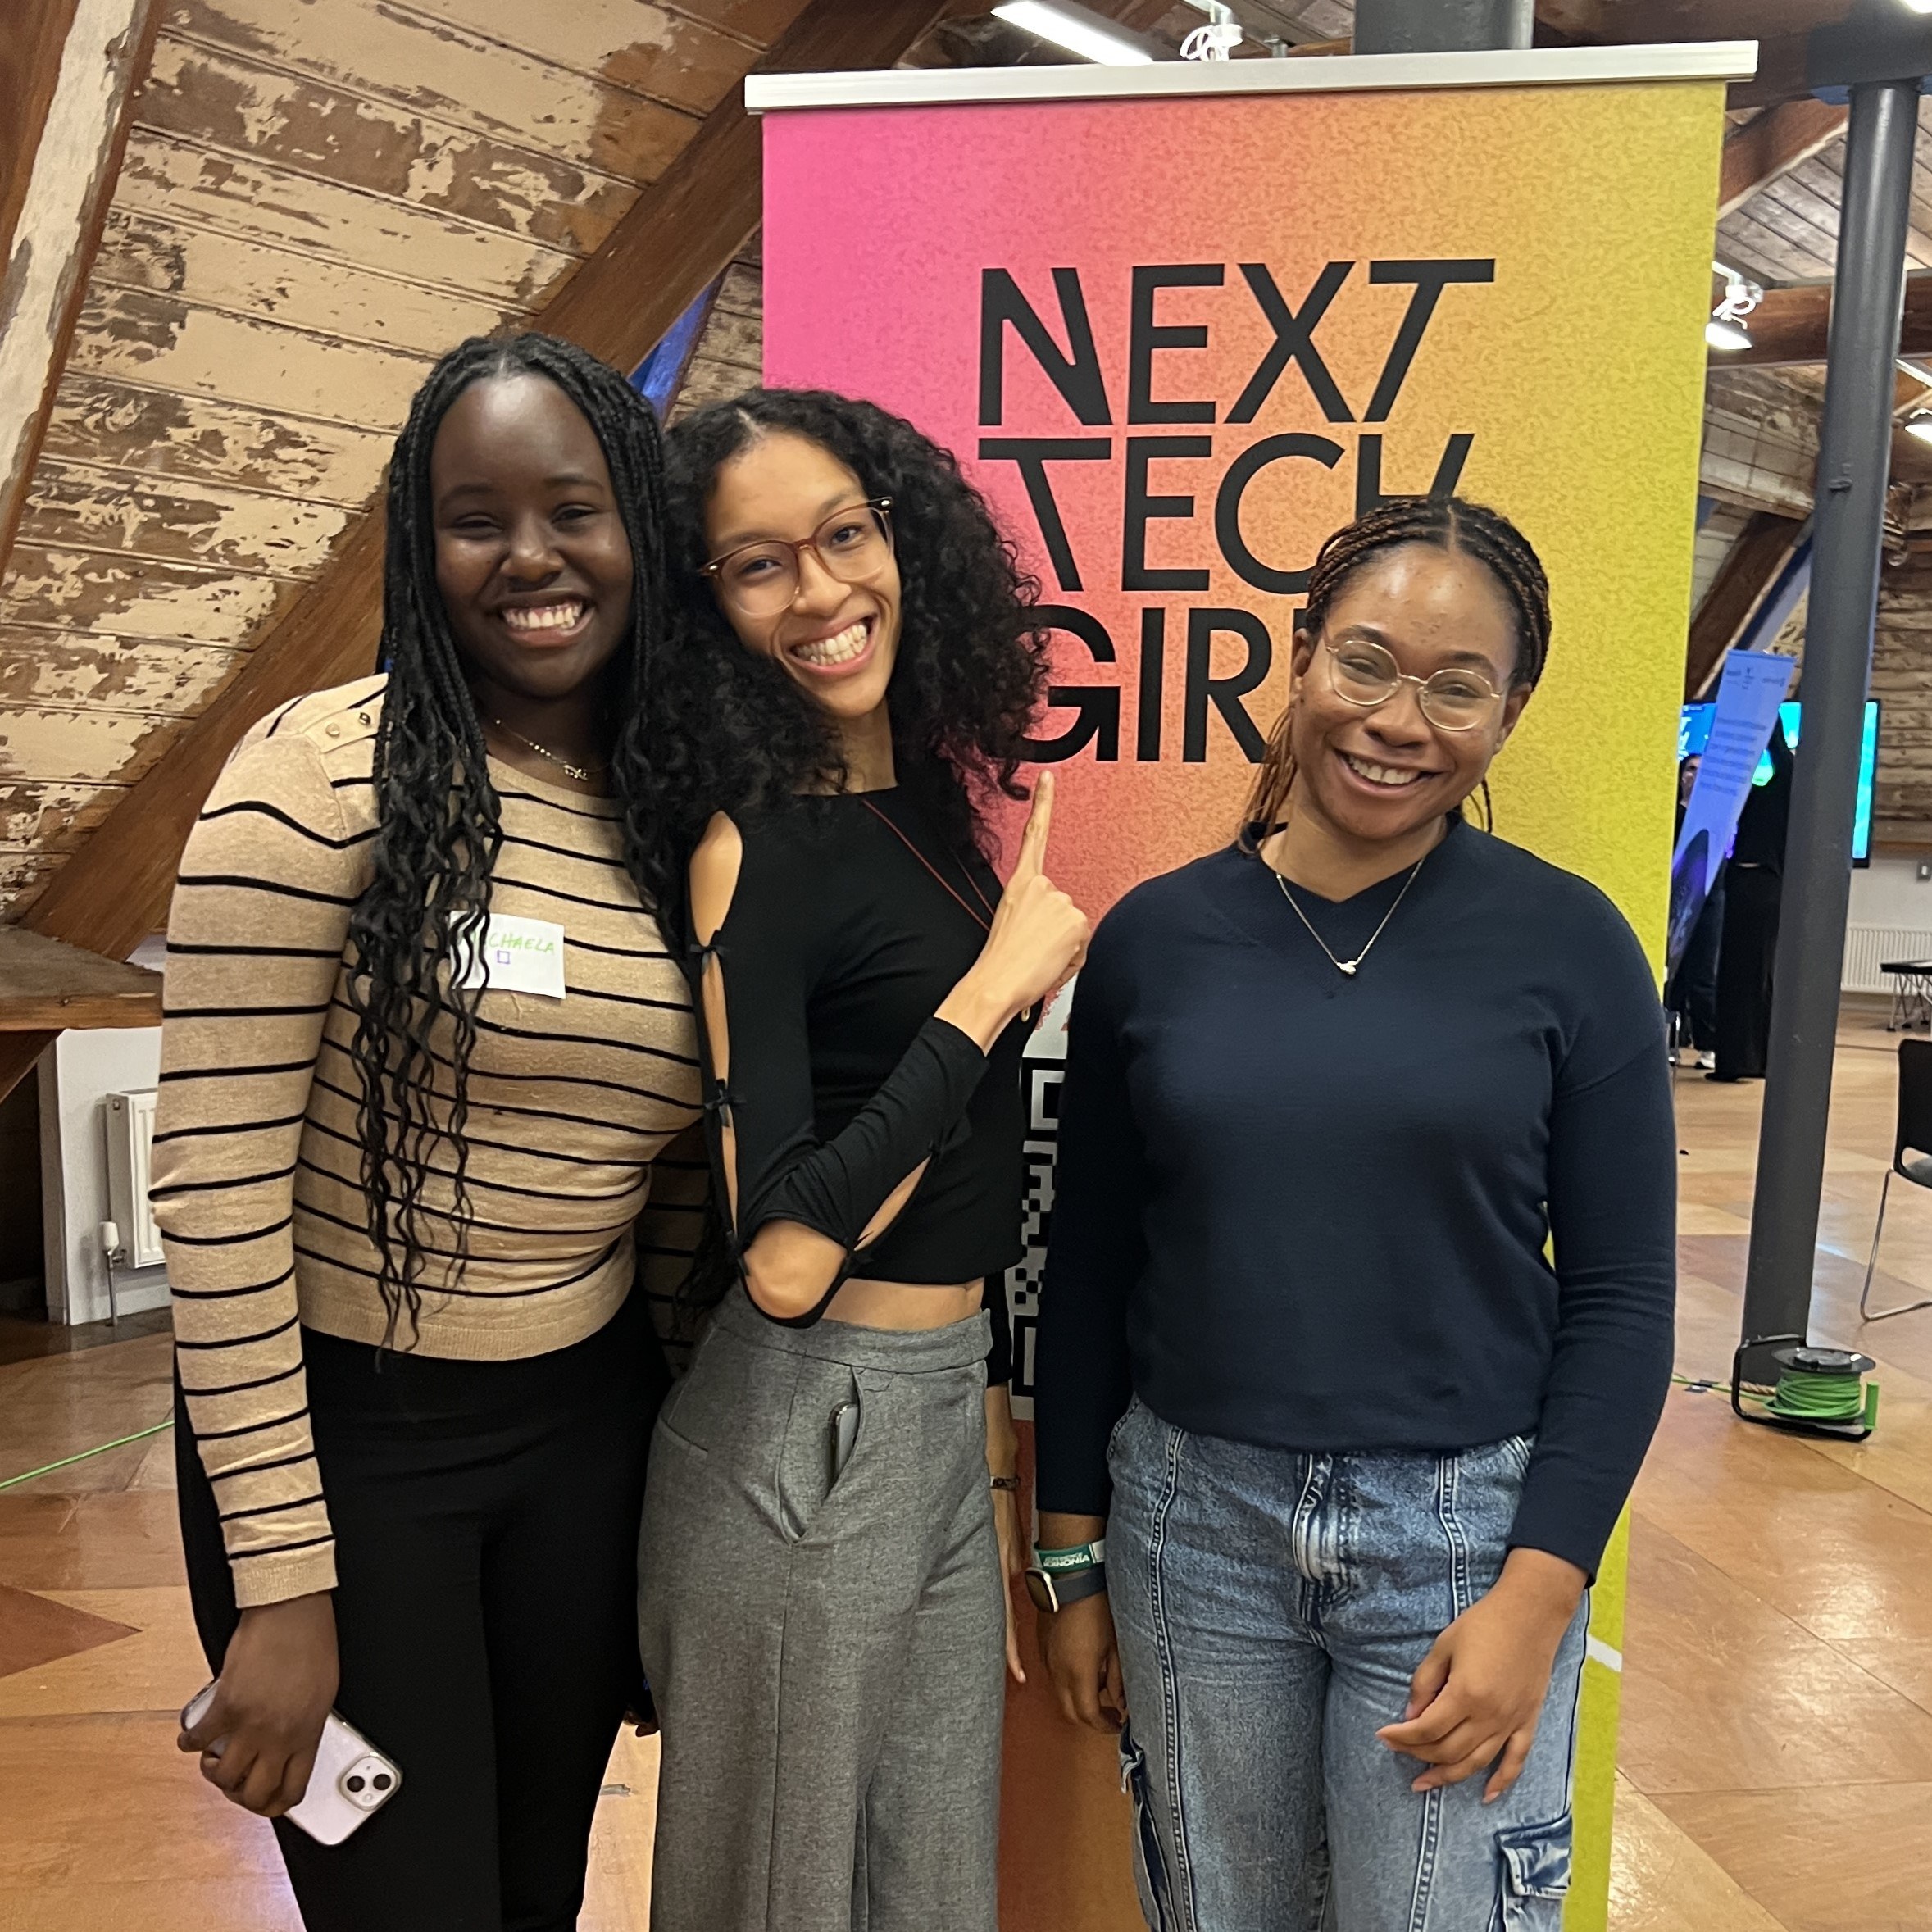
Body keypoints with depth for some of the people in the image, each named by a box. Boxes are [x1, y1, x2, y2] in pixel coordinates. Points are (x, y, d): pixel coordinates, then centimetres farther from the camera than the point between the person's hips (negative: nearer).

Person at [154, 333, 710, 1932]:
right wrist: (280, 1584, -14)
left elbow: (682, 1173, 6)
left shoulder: (682, 810, 0)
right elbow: (216, 1196, -15)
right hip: (347, 1425, -4)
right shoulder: (322, 779, -15)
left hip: (588, 1422, 5)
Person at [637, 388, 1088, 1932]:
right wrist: (996, 988, -20)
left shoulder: (934, 801, 5)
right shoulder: (753, 848, -18)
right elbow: (782, 1254, -24)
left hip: (946, 1406, 7)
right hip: (808, 1435, -7)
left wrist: (995, 1432, 16)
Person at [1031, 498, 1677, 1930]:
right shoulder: (1154, 937, -3)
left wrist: (1535, 1597, -9)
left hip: (1470, 1531, -1)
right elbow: (1089, 1273, 3)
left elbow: (1621, 1301, -3)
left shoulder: (1570, 946, -7)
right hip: (1192, 1521, 2)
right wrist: (1073, 1559, 7)